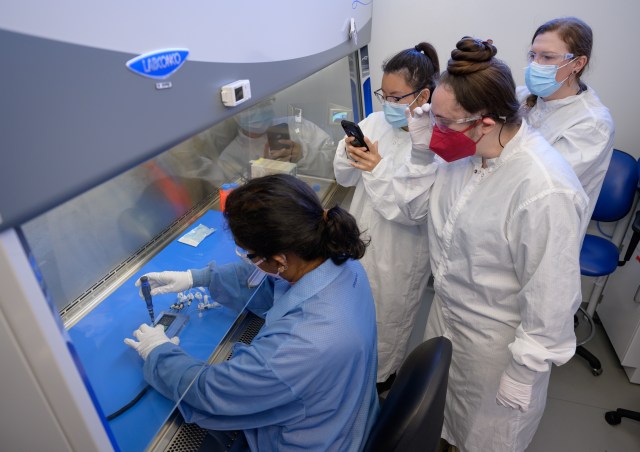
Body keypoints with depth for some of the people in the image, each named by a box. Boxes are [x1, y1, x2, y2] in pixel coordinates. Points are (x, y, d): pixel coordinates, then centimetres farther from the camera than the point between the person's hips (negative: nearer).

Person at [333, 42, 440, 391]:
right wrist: (349, 152, -19)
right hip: (362, 236, 5)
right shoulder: (376, 122, -7)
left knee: (388, 319, 20)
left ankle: (380, 375, 50)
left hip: (400, 252, -5)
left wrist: (380, 169, -31)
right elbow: (346, 179, 1)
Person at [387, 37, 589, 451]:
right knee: (441, 408, 33)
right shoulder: (467, 149, -12)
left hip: (495, 339, -6)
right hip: (447, 311, 7)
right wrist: (422, 151, -17)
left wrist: (525, 372, -14)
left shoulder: (545, 192, -33)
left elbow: (550, 297, -25)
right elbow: (417, 207, 0)